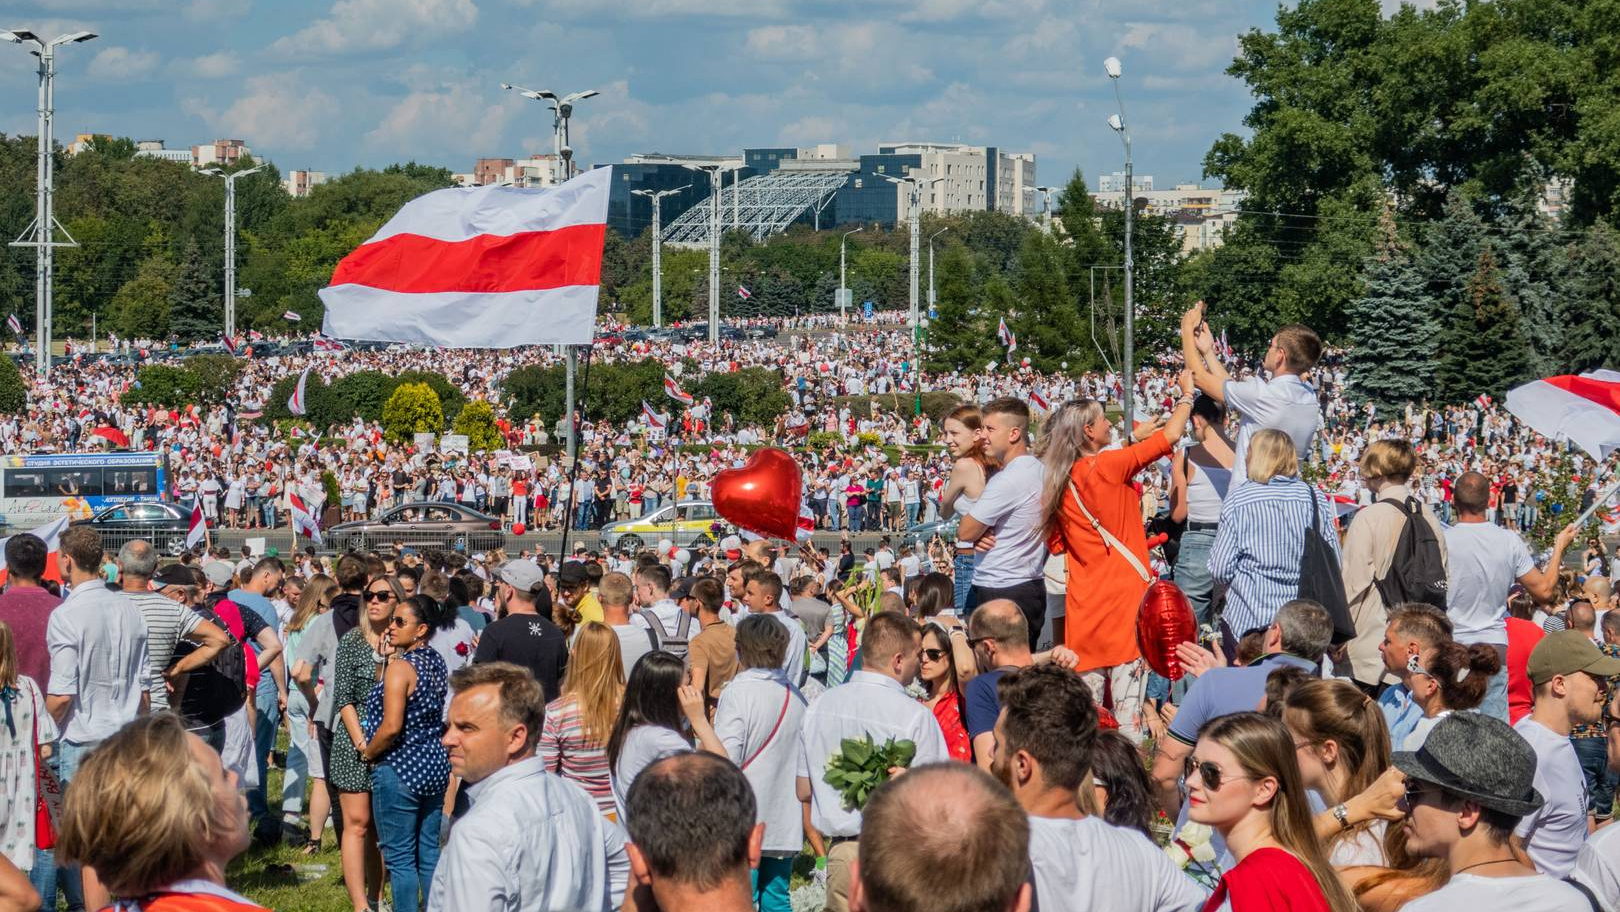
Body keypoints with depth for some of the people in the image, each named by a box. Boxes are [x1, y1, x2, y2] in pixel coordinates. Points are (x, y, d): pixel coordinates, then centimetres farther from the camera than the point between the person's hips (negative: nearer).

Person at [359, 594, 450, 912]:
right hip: (435, 767, 8)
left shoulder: (400, 667, -17)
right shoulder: (436, 661, 7)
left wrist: (367, 753, -6)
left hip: (399, 771, -8)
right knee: (429, 853, 12)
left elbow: (391, 726, -23)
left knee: (400, 857, 0)